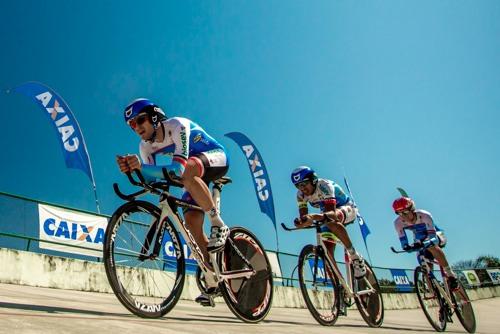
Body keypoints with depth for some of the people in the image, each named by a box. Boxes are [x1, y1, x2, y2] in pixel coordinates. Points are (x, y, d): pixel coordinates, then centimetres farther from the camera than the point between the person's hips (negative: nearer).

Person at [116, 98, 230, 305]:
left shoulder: (177, 126, -28)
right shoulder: (145, 146, -7)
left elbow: (179, 169, -38)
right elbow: (151, 180, -12)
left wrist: (141, 166, -46)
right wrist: (134, 169, -31)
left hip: (216, 158, -6)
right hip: (195, 178, 7)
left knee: (187, 171, -40)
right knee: (191, 222, -11)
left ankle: (218, 225, -26)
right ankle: (213, 281, 4)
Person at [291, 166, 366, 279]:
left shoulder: (324, 186, -32)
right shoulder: (301, 195, -14)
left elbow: (332, 213, -45)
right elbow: (303, 216, -20)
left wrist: (314, 216, -64)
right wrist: (301, 222, -44)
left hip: (347, 209, -6)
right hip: (327, 216, 6)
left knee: (330, 221, -40)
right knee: (327, 253, -12)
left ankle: (355, 257, -25)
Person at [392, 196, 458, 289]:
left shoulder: (424, 216, -35)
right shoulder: (398, 223, -25)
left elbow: (433, 237, -38)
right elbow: (403, 242, -23)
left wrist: (423, 244, -58)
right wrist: (407, 247, -47)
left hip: (436, 236, -3)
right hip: (419, 240, 4)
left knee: (431, 246, -37)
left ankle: (451, 275, -23)